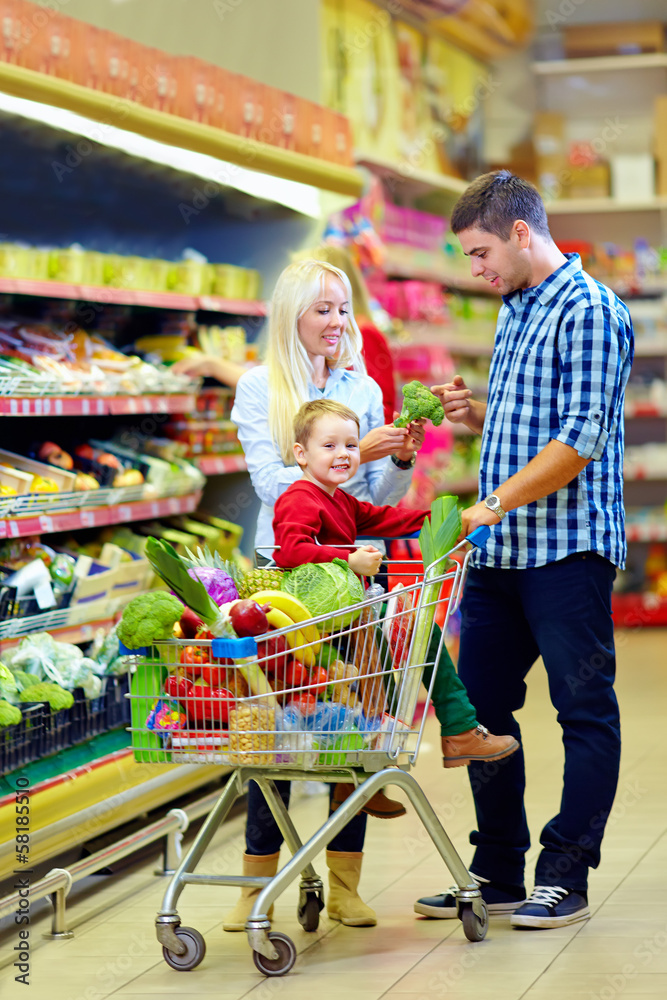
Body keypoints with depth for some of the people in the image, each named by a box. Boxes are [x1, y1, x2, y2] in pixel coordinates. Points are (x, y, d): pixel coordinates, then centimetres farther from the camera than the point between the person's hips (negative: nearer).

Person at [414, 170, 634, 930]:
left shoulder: (588, 311, -11)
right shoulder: (515, 312, 18)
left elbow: (581, 441, -18)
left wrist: (496, 503, -21)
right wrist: (474, 413, 7)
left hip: (567, 547, -9)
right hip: (499, 552, 9)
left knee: (585, 710, 1)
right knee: (478, 705, 10)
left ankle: (565, 876, 7)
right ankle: (498, 873, 19)